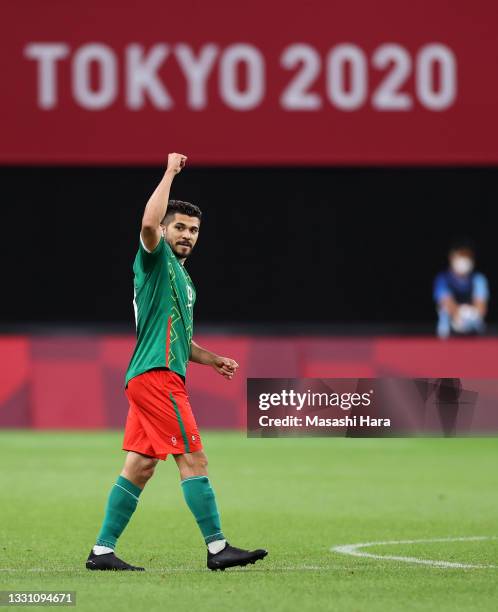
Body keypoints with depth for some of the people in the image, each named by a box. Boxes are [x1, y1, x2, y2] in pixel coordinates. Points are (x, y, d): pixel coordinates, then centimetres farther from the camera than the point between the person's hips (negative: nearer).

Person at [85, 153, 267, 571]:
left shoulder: (183, 280, 24)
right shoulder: (156, 260, -2)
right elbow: (149, 223, -25)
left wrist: (214, 360, 22)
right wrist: (170, 173, -16)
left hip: (160, 378, 10)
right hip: (156, 376, -10)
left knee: (139, 467, 7)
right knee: (193, 459, -11)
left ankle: (102, 551, 8)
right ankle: (217, 548, -12)